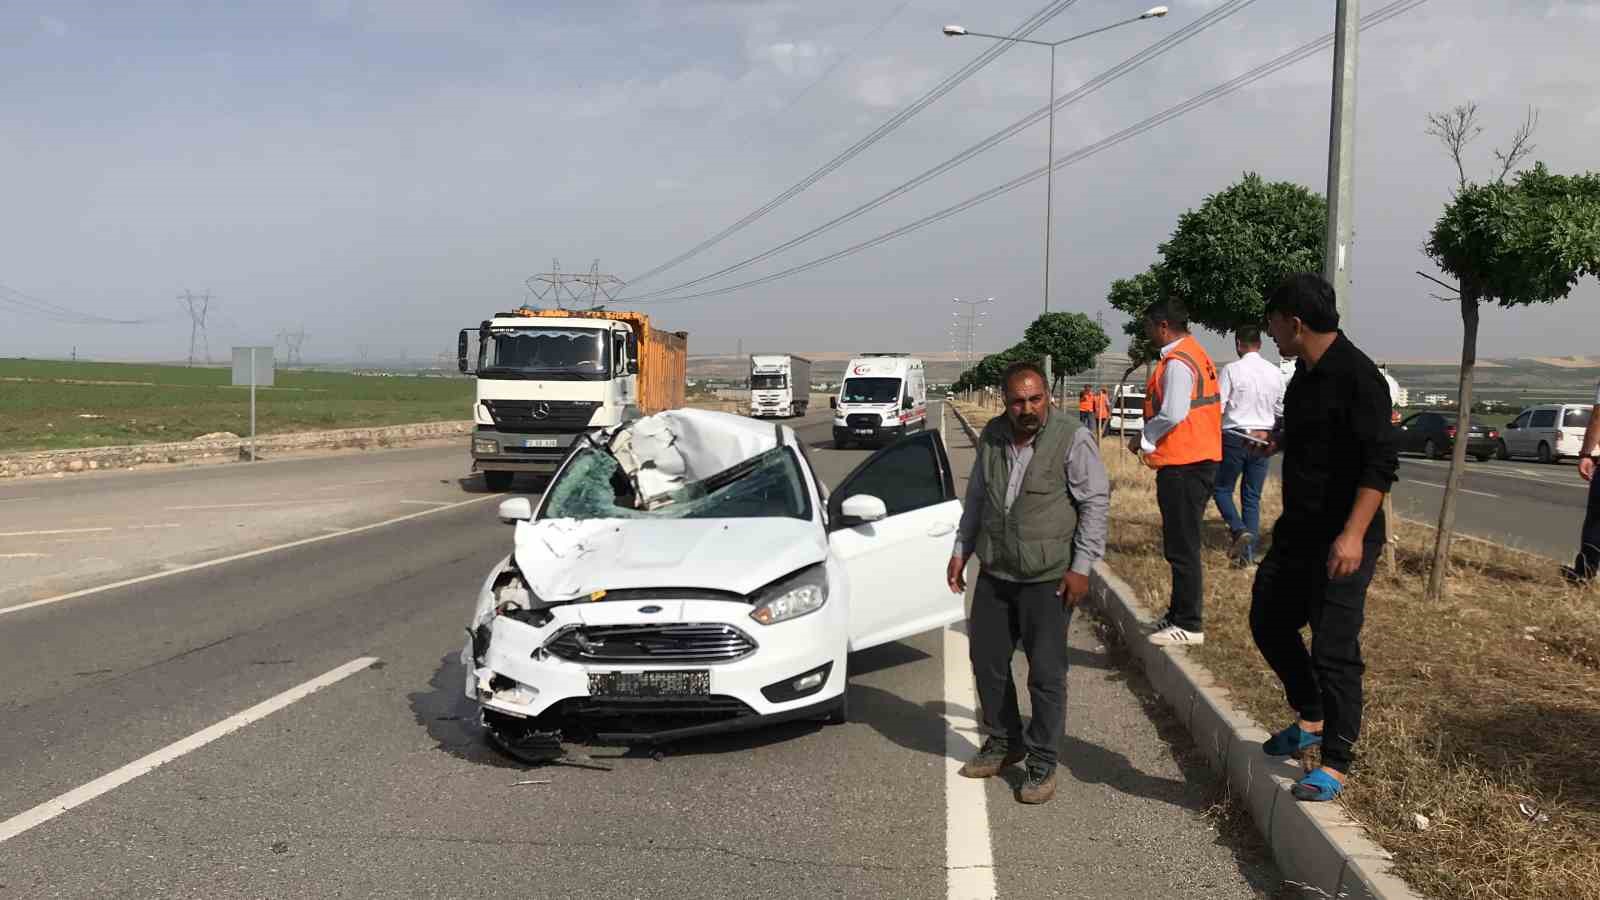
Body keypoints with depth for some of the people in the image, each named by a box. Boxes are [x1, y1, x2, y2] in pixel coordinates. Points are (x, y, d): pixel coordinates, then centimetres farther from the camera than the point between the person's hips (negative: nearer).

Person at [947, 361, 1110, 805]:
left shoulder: (1073, 440, -13)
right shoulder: (992, 436, 5)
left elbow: (1096, 502, -10)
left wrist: (1081, 566, -13)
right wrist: (961, 550, 14)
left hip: (1048, 580, -6)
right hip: (994, 574, 6)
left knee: (1046, 673, -1)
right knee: (987, 662, 13)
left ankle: (1042, 765, 13)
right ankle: (1003, 744, 32)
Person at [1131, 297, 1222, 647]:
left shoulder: (1177, 362, -16)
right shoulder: (1196, 354, 15)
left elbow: (1172, 415, -22)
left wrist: (1143, 439, -6)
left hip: (1182, 466, -11)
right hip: (1199, 460, 11)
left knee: (1182, 548, -4)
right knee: (1181, 545, 18)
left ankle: (1188, 624, 1)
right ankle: (1180, 614, 28)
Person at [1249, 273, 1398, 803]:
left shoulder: (1356, 377, -19)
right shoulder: (1305, 372, 8)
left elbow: (1381, 464, -24)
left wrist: (1354, 534, -30)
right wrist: (1279, 441, 35)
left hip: (1341, 542, -10)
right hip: (1297, 530, 10)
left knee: (1334, 649, -4)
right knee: (1268, 621, 17)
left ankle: (1335, 764, 9)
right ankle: (1311, 719, 35)